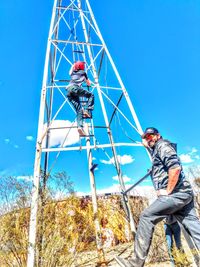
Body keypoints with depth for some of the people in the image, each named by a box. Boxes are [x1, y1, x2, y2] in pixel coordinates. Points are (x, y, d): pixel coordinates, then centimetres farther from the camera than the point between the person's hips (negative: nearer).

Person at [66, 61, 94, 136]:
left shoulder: (73, 73, 34)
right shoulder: (83, 72, 23)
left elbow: (70, 72, 61)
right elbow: (88, 83, 31)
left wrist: (73, 65, 75)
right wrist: (88, 84, 54)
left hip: (68, 91, 5)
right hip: (74, 88, -5)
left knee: (79, 110, -3)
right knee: (91, 95, 7)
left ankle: (80, 127, -22)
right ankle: (87, 110, -17)